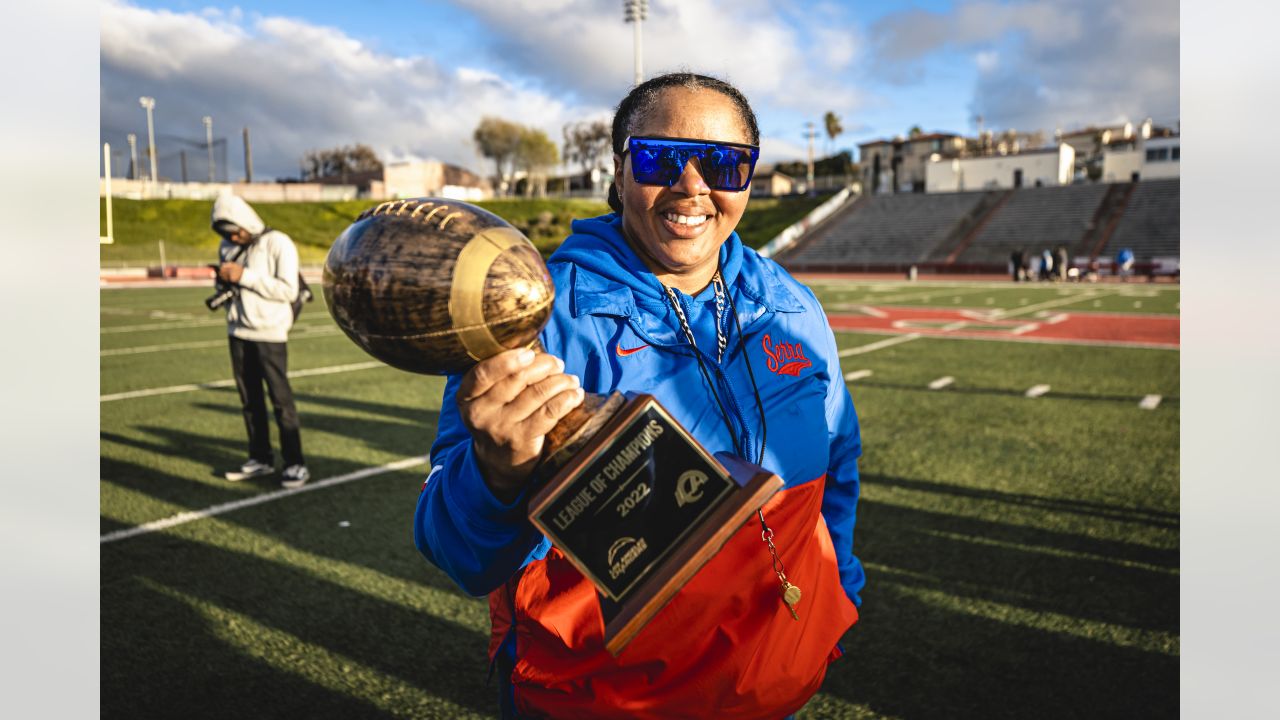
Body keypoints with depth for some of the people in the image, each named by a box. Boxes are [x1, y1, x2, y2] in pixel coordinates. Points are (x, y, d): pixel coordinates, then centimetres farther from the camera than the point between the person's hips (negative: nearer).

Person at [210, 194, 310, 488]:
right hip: (238, 332, 6)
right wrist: (223, 279, -3)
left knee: (281, 399, -4)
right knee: (249, 399, 10)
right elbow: (227, 284, 21)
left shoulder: (278, 244, -10)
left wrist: (245, 276, -20)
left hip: (269, 333, -6)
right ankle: (260, 458, 20)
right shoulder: (227, 247, 10)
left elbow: (288, 290, -17)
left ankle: (295, 463, 2)